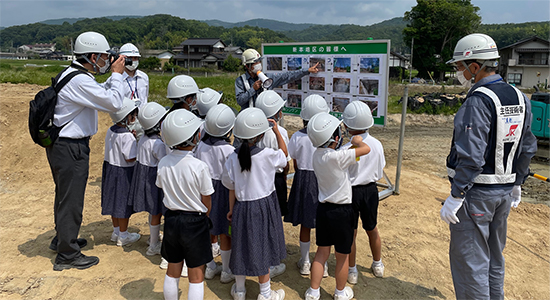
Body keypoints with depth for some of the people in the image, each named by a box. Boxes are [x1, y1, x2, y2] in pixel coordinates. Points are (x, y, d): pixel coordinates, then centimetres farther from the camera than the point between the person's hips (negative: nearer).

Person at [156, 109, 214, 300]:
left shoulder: (163, 163, -7)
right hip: (194, 222, -5)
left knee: (173, 271, 20)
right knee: (196, 275, 9)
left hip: (171, 219, 5)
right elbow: (206, 203, -10)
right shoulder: (199, 167, -21)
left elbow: (163, 189, 7)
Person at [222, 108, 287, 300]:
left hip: (242, 207, 3)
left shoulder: (233, 158, -10)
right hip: (264, 206, -2)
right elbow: (284, 154, 5)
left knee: (242, 247, 17)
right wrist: (277, 132, 5)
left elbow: (231, 188, -1)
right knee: (261, 248, 11)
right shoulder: (268, 155, -18)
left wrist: (231, 210, 11)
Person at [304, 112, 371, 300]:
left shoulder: (317, 155, -3)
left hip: (323, 208, 6)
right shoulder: (337, 157, -26)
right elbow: (366, 149, -23)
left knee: (322, 252, 17)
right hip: (341, 211, -6)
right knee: (342, 256, 14)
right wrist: (357, 142, -1)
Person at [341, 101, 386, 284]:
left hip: (351, 192, -4)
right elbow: (380, 172, 2)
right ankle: (378, 265, 41)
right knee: (372, 230, 23)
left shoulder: (346, 150, -23)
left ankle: (351, 271, 26)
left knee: (351, 233, 12)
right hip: (371, 190, 4)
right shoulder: (377, 145, -9)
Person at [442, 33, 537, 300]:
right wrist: (516, 183, 23)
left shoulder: (478, 101, -21)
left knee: (469, 260, 4)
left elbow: (471, 157, -25)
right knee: (494, 257, 22)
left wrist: (454, 198, -20)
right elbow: (527, 148, 12)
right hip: (504, 192, 9)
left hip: (475, 192, -9)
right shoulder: (519, 98, 6)